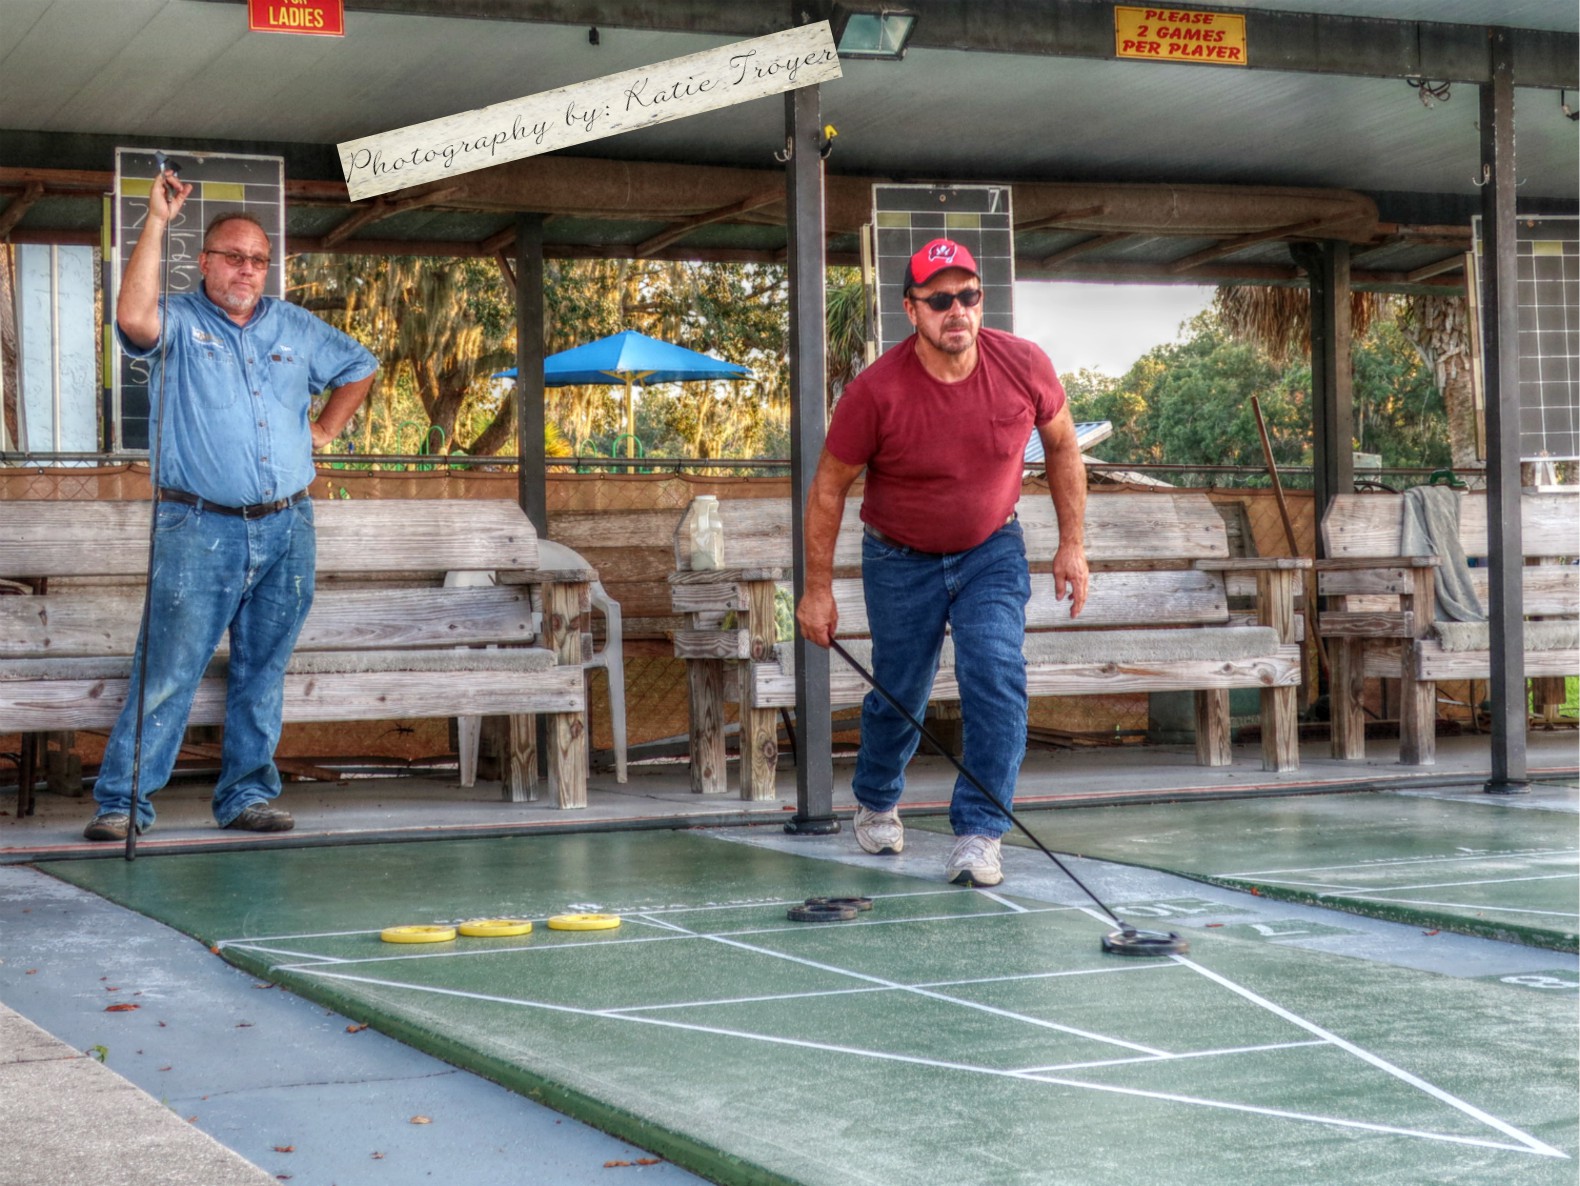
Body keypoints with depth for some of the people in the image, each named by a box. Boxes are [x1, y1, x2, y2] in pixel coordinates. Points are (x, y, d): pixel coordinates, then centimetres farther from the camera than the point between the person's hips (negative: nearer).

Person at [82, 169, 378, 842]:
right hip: (200, 530, -4)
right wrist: (157, 222, -19)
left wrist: (326, 430, 16)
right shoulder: (180, 323, 1)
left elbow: (359, 368, 30)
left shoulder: (296, 328, 15)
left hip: (286, 531, 5)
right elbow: (133, 318, -23)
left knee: (262, 672, 9)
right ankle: (122, 800, -2)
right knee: (167, 671, -7)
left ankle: (245, 797, 17)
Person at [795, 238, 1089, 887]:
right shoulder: (876, 391, -24)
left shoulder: (1024, 366, -17)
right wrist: (818, 587, -9)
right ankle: (875, 803, 39)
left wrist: (1072, 544, 1)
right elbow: (828, 486, -11)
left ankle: (979, 834, -10)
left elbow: (1061, 444, 2)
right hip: (900, 560, -1)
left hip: (992, 551, 1)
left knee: (996, 676, -17)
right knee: (899, 695, 8)